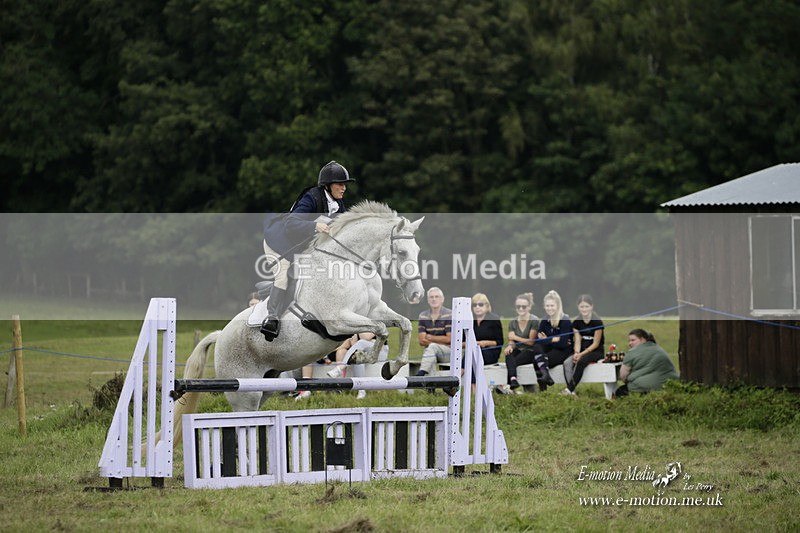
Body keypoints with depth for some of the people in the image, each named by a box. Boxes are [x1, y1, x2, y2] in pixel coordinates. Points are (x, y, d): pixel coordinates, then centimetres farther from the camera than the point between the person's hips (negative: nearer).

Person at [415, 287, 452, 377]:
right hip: (430, 351, 3)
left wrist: (430, 338, -2)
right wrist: (441, 341, -9)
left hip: (449, 351, -3)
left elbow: (450, 339, -9)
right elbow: (422, 341, 1)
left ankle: (421, 374, -42)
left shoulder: (449, 315, -5)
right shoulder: (423, 316, 8)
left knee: (432, 347, -33)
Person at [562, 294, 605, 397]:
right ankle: (571, 392, -36)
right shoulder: (576, 322, 7)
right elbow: (578, 341, 3)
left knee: (581, 362, -36)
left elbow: (596, 344, -10)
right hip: (582, 351, 5)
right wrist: (576, 353, -18)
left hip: (597, 352, -5)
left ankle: (569, 389, -39)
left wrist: (582, 354, -19)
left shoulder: (597, 322, -9)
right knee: (567, 363, -26)